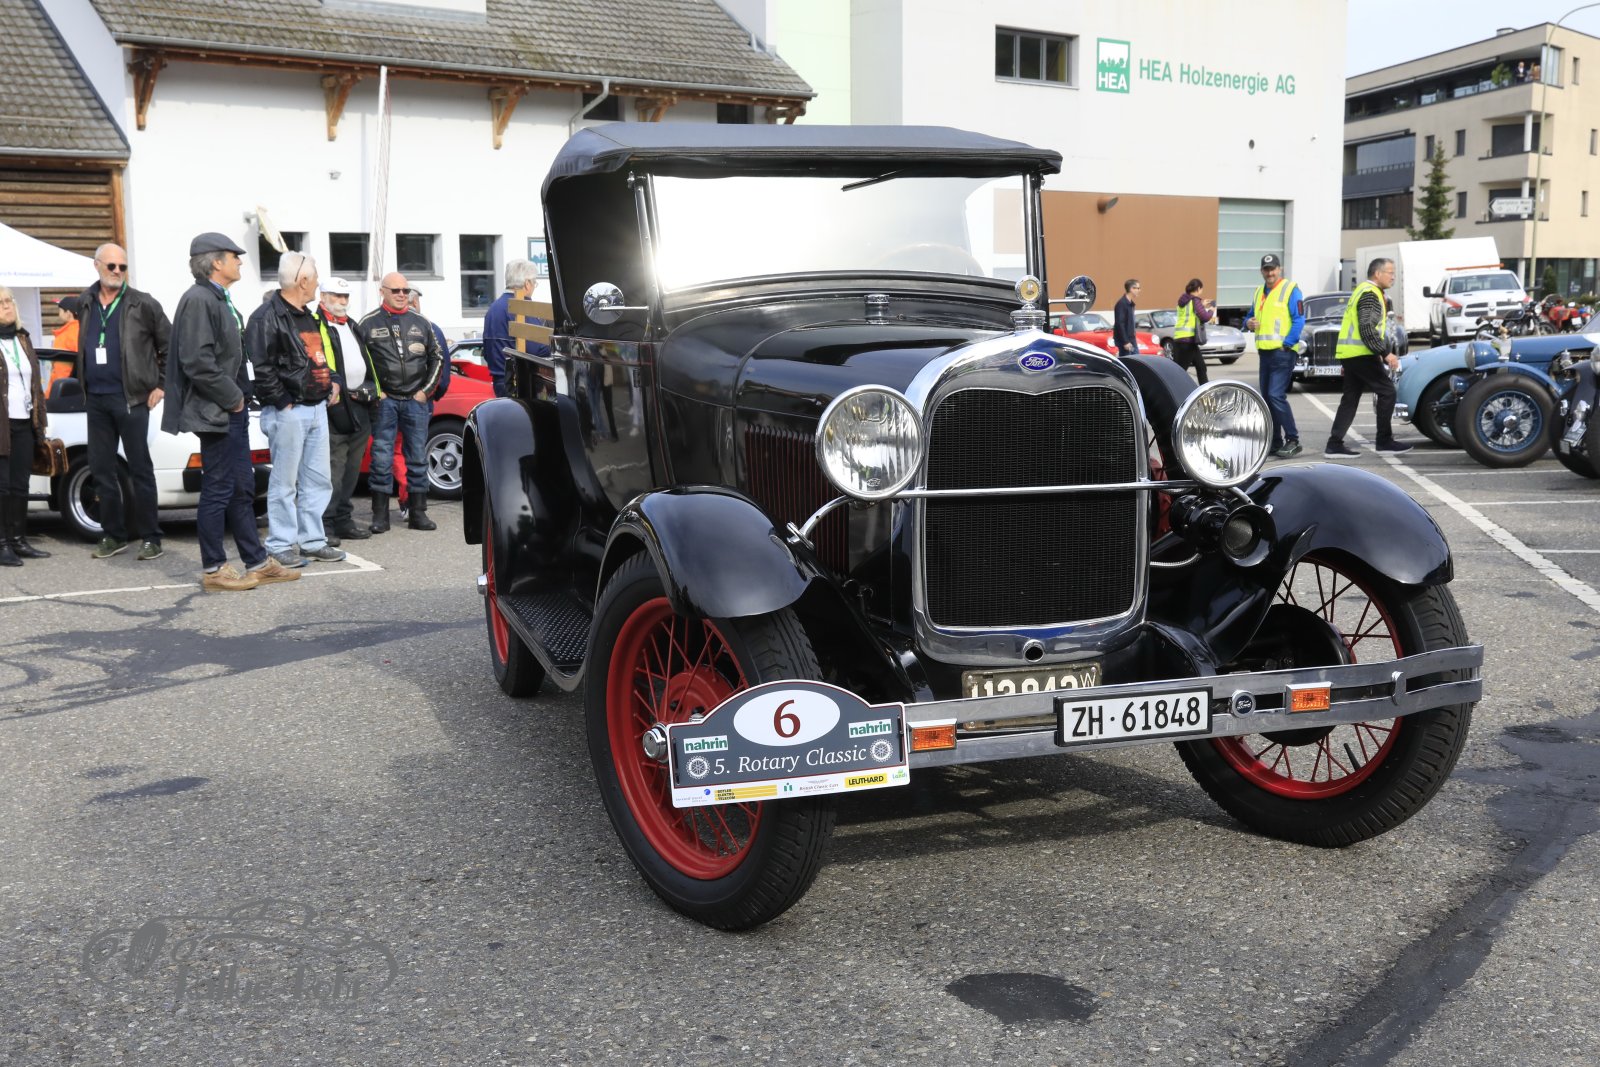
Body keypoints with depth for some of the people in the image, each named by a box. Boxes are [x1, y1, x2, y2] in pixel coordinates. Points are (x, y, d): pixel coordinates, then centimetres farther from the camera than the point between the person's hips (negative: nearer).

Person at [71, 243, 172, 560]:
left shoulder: (142, 304, -4)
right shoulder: (85, 302, 10)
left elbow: (170, 344, -1)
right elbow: (81, 346, 20)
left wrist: (162, 384, -4)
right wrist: (80, 381, 12)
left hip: (131, 398, -5)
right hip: (96, 399, 5)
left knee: (140, 469, -1)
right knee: (101, 469, 9)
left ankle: (150, 538, 4)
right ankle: (114, 535, 18)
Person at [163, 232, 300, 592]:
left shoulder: (220, 299, 16)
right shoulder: (198, 300, -14)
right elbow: (197, 362, -23)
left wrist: (240, 397, 12)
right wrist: (232, 397, -15)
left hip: (233, 411, 10)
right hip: (216, 413, -10)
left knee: (242, 490, 13)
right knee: (218, 491, -3)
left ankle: (257, 563, 20)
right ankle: (214, 570, 5)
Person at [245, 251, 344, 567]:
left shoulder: (307, 317, 18)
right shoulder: (267, 317, -12)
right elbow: (262, 367, -18)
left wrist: (328, 386, 14)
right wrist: (283, 402, -17)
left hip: (316, 408, 9)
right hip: (288, 411, -9)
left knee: (317, 481, 11)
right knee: (284, 482, -2)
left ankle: (313, 541, 19)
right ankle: (280, 545, 5)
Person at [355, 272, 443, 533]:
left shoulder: (420, 323, 10)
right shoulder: (368, 324, 2)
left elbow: (436, 357, 16)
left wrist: (427, 389, 7)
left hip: (416, 401, 2)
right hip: (384, 402, -2)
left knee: (418, 457, 5)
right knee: (381, 457, -2)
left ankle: (418, 513, 12)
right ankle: (380, 515, 5)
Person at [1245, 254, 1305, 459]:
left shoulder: (1290, 289, -5)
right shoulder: (1259, 292, 17)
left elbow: (1299, 320, -11)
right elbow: (1251, 317, 26)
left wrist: (1286, 344, -16)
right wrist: (1249, 323, 2)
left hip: (1282, 352, -8)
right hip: (1264, 352, 8)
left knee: (1276, 396, -16)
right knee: (1267, 398, 9)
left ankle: (1293, 440, -10)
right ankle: (1275, 442, 16)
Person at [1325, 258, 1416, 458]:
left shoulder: (1363, 291, 21)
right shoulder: (1370, 294, -12)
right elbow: (1367, 330, -21)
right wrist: (1386, 353, -21)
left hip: (1348, 353, 10)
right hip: (1361, 354, -10)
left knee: (1351, 398, 10)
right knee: (1386, 391, -6)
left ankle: (1334, 444, 7)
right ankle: (1384, 441, -3)